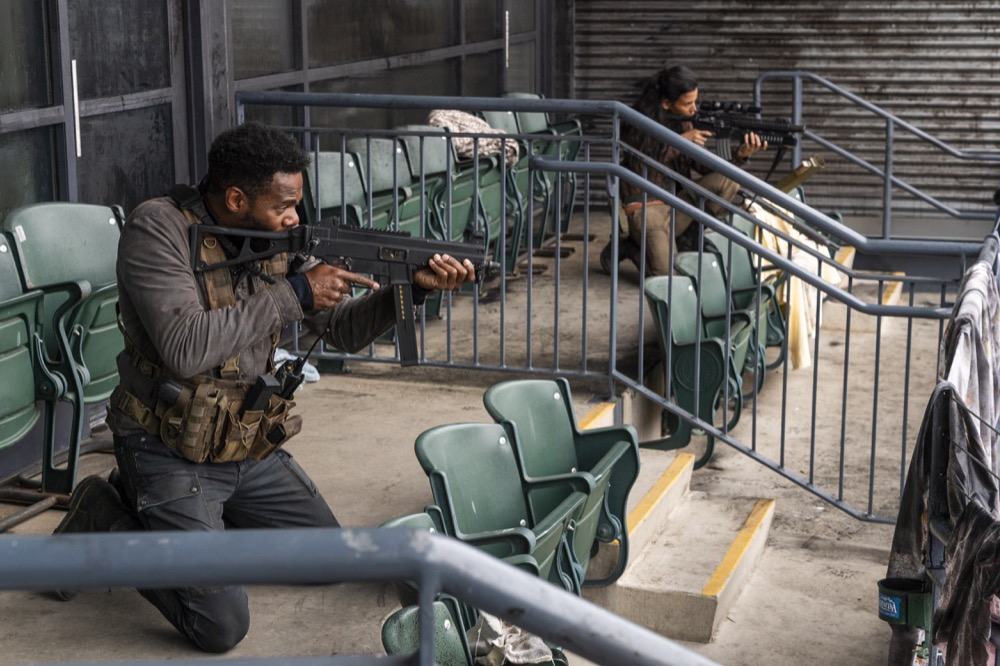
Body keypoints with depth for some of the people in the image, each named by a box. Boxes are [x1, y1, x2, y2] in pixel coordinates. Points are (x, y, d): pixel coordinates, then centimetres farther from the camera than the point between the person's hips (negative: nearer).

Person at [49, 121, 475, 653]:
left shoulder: (276, 240, 0)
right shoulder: (158, 230, -19)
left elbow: (342, 330, 4)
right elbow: (183, 348, -31)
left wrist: (414, 287, -14)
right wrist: (292, 295, -27)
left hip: (252, 449, 7)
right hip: (171, 454, -7)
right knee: (222, 627, -15)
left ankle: (203, 517, 23)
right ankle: (107, 520, 6)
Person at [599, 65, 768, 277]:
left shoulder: (683, 122, 6)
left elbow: (702, 165, 1)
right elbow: (639, 165, -18)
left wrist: (740, 156, -16)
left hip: (676, 203, 6)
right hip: (645, 206, -6)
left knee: (727, 180, -15)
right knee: (667, 274, -19)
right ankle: (628, 247, 9)